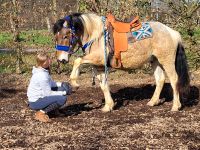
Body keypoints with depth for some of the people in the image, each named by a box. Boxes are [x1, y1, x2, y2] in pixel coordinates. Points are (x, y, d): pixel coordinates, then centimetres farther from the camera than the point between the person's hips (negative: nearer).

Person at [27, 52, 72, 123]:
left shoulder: (42, 71, 2)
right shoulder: (42, 75, -26)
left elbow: (51, 83, 15)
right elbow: (48, 93, -21)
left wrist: (61, 84, -2)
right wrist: (64, 93, -15)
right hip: (35, 102, -9)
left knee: (62, 88, 10)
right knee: (62, 99, -21)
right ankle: (41, 112, -11)